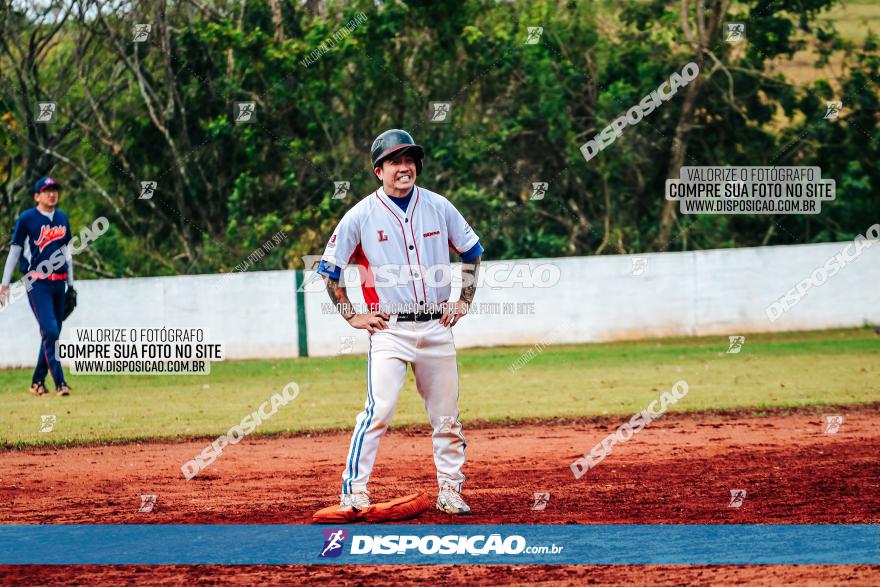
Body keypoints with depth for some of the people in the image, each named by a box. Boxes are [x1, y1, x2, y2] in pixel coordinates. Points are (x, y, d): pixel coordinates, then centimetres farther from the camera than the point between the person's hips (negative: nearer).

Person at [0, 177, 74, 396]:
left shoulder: (62, 218, 13)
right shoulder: (26, 219, -4)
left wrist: (71, 283, 21)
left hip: (58, 282, 6)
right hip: (37, 283, -6)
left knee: (53, 333, 7)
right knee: (50, 331, -15)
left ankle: (37, 382, 17)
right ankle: (59, 383, -17)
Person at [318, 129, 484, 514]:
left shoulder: (438, 207, 5)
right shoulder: (361, 216, -4)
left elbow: (472, 252, 18)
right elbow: (329, 269, 5)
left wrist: (464, 301, 11)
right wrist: (352, 316, 0)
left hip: (437, 327, 4)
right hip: (390, 329, -4)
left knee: (446, 417, 7)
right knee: (380, 410, -16)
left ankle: (450, 491, 18)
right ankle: (354, 491, -11)